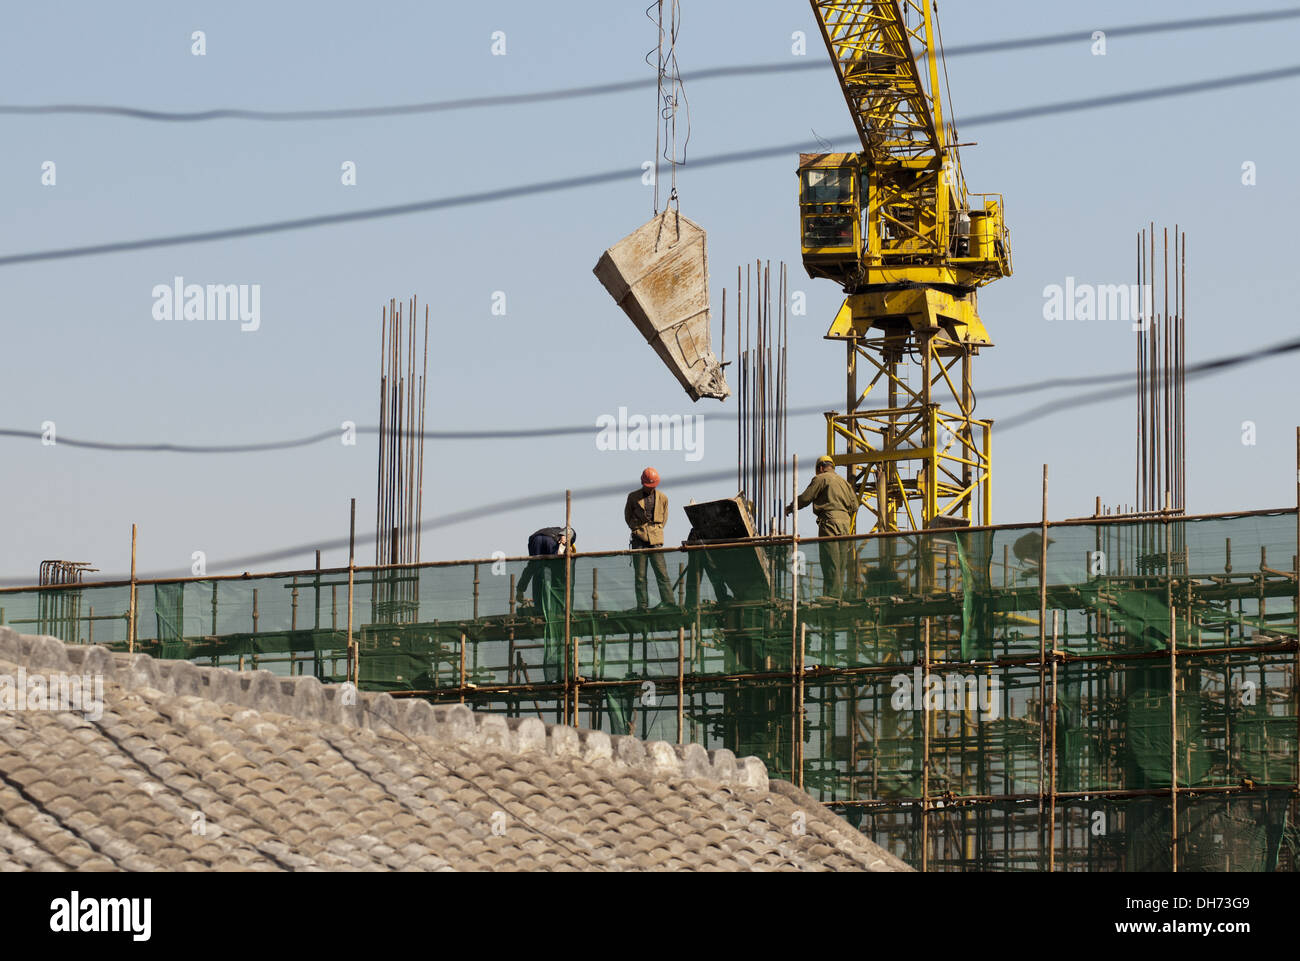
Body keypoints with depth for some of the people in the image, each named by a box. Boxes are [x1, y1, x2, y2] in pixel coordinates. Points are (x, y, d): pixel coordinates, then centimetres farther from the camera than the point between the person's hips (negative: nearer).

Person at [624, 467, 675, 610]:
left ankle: (669, 603, -10)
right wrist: (637, 530, 9)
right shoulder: (633, 497, 6)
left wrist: (656, 531, 12)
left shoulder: (662, 498, 9)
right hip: (639, 540, 0)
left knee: (662, 573, -8)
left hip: (655, 539, 0)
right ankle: (642, 606, 1)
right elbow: (627, 517, 16)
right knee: (640, 576, -1)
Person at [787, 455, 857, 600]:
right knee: (839, 563, 8)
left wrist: (790, 508, 15)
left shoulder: (821, 479, 2)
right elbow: (854, 506, 20)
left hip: (830, 521, -7)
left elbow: (805, 498, -1)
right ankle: (838, 593, 6)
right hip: (845, 522, 7)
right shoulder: (844, 482, 22)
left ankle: (831, 594, -18)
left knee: (830, 561, -12)